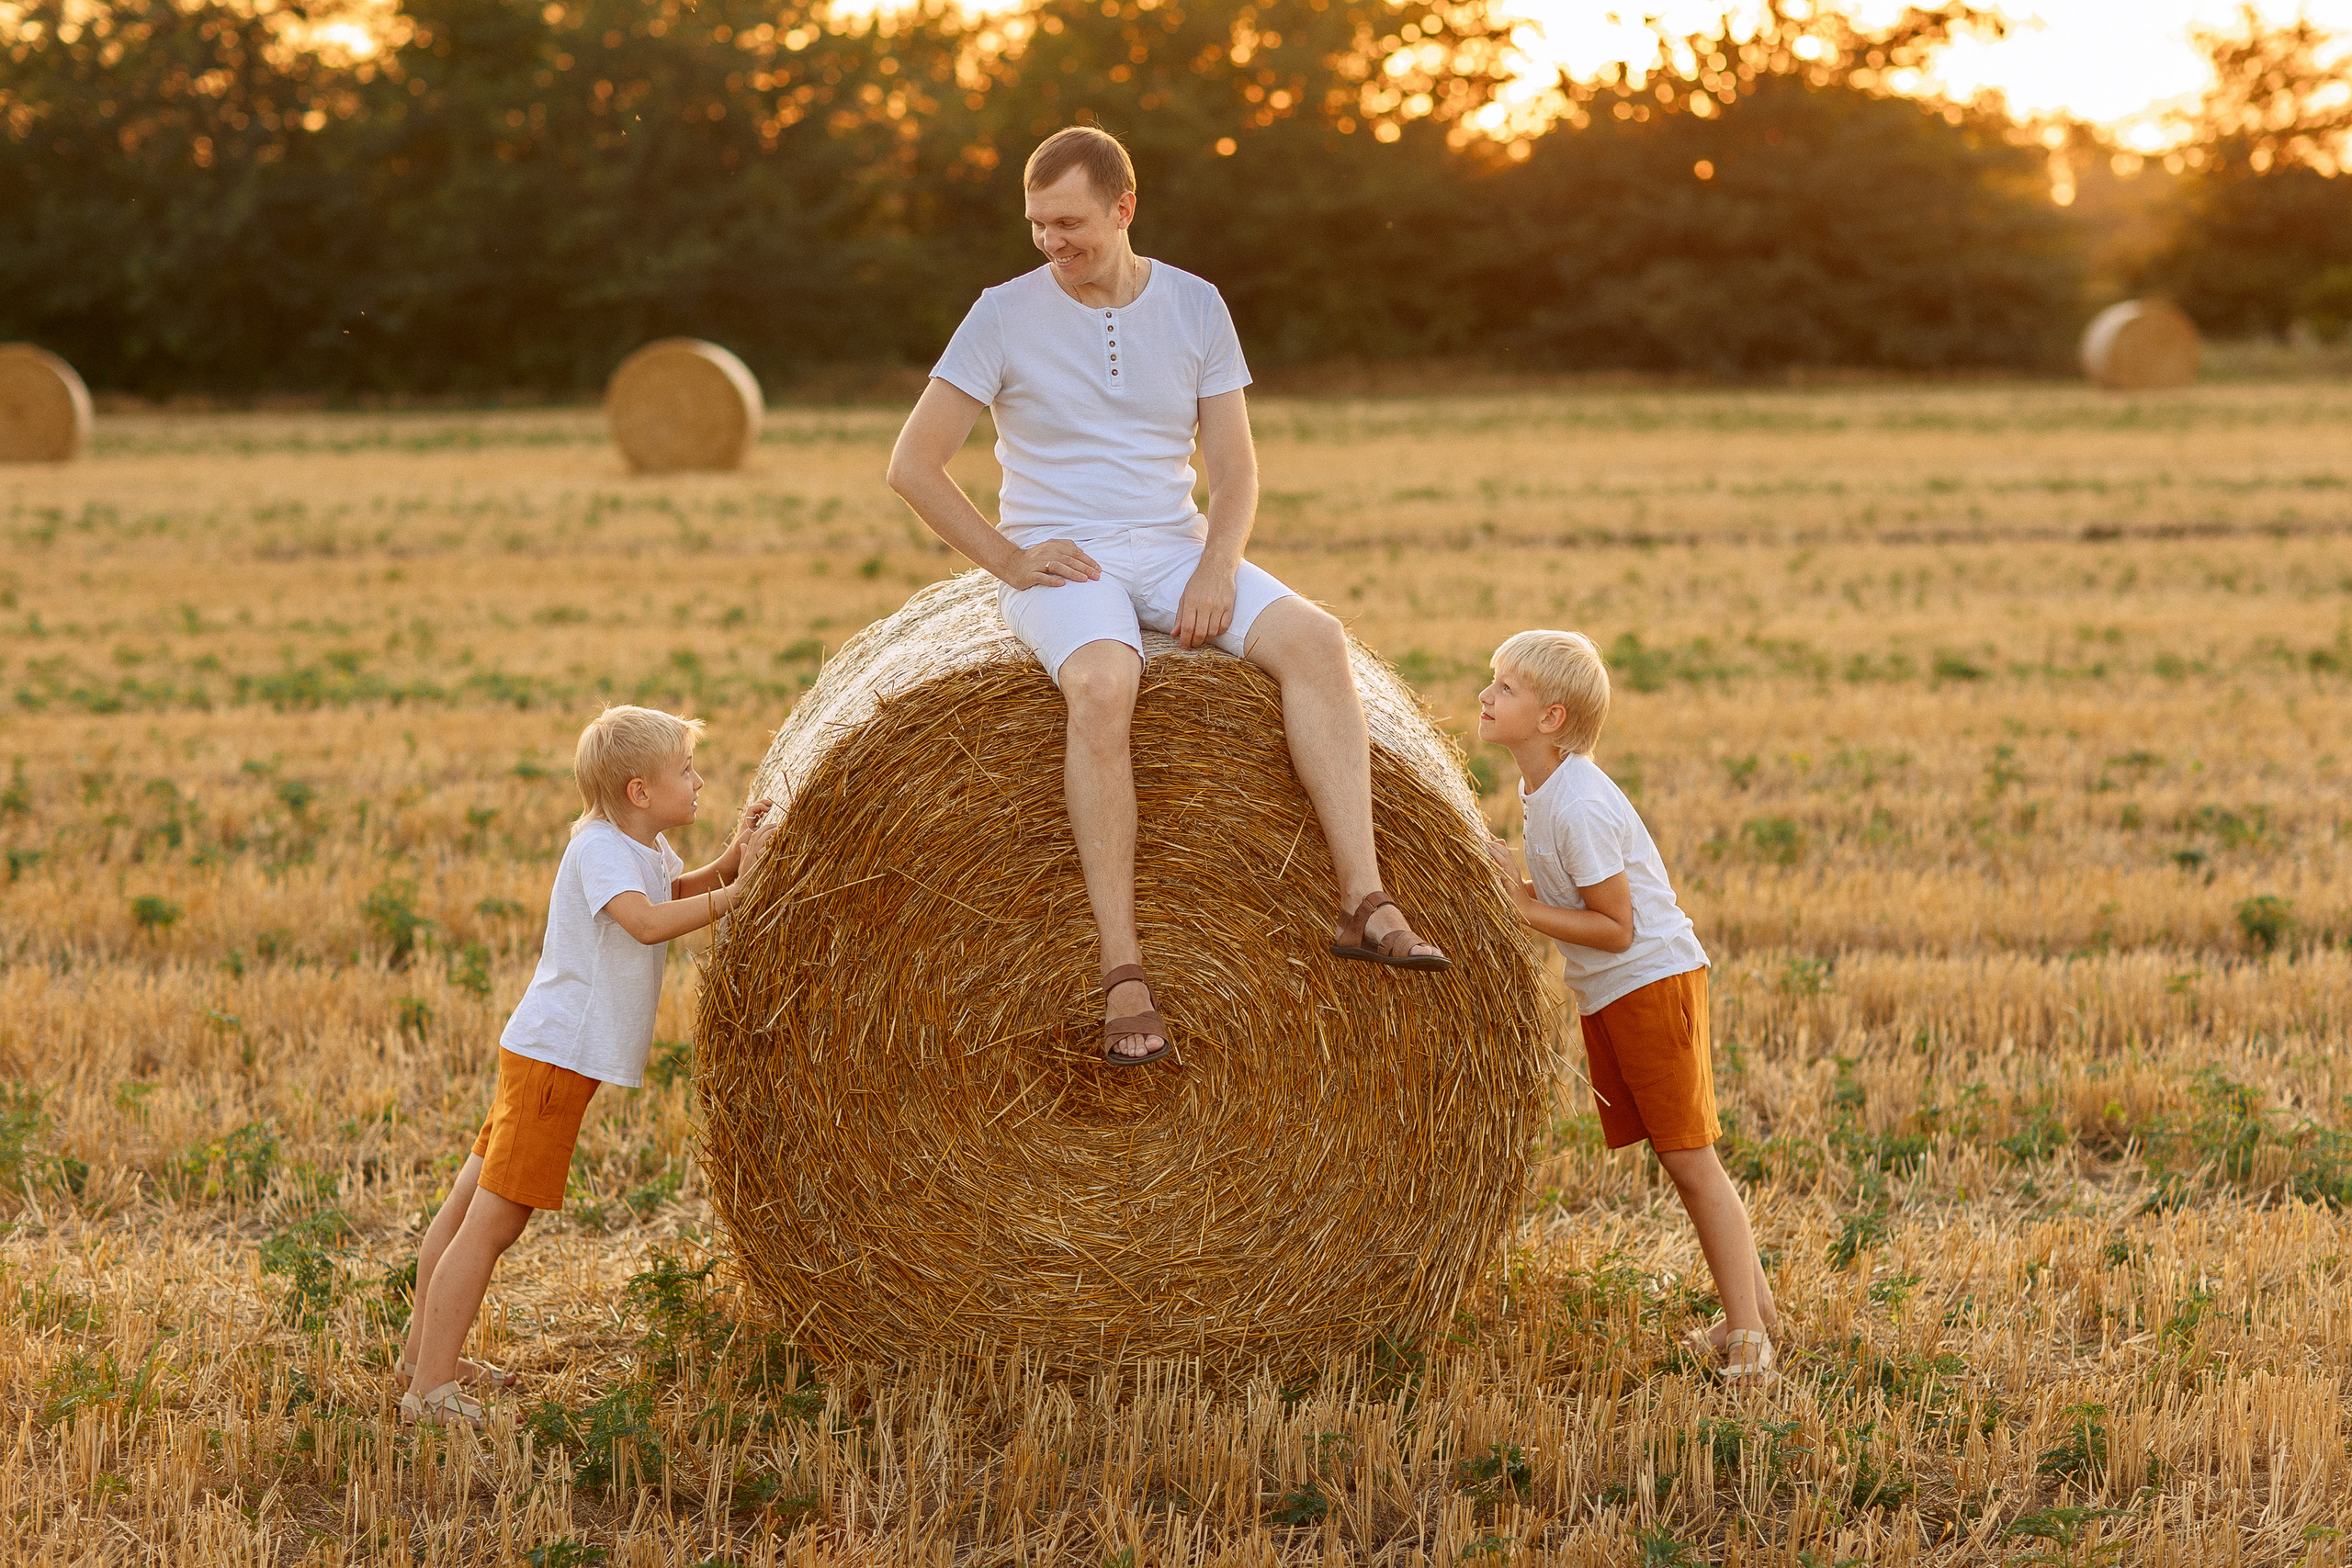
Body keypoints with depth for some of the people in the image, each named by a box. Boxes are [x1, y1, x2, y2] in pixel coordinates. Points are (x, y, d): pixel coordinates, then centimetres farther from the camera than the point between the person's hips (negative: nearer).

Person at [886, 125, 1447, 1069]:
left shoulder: (1195, 307, 6)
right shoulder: (1005, 316, -3)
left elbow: (1234, 471, 6)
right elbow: (912, 466, -3)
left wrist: (1216, 565, -13)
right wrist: (1009, 560, -11)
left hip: (1178, 553, 4)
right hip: (1060, 564, -4)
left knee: (1315, 642, -25)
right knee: (1102, 683, -37)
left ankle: (1364, 902, -29)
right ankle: (1123, 969, -37)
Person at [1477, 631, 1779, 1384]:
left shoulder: (1579, 805, -23)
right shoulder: (1543, 787, 7)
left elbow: (1616, 927, -21)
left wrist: (1525, 908, -20)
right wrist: (1516, 886, 4)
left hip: (1654, 980, -9)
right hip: (1606, 994, 9)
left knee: (1689, 1156, -8)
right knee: (1678, 1155, 12)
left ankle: (1747, 1336, -5)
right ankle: (1752, 1301, 20)